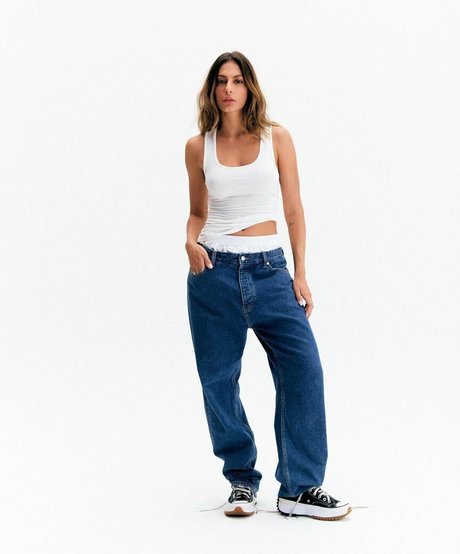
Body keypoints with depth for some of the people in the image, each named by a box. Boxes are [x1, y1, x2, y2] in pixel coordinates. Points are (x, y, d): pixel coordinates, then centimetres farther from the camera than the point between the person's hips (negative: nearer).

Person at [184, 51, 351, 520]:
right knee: (218, 379, 4)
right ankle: (242, 480, 20)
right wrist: (190, 242, -8)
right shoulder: (198, 147, 6)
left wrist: (300, 275, -1)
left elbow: (294, 210, 3)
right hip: (214, 270, 1)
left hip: (269, 270, 0)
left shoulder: (276, 138, 3)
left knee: (304, 367, -10)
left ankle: (300, 489, 0)